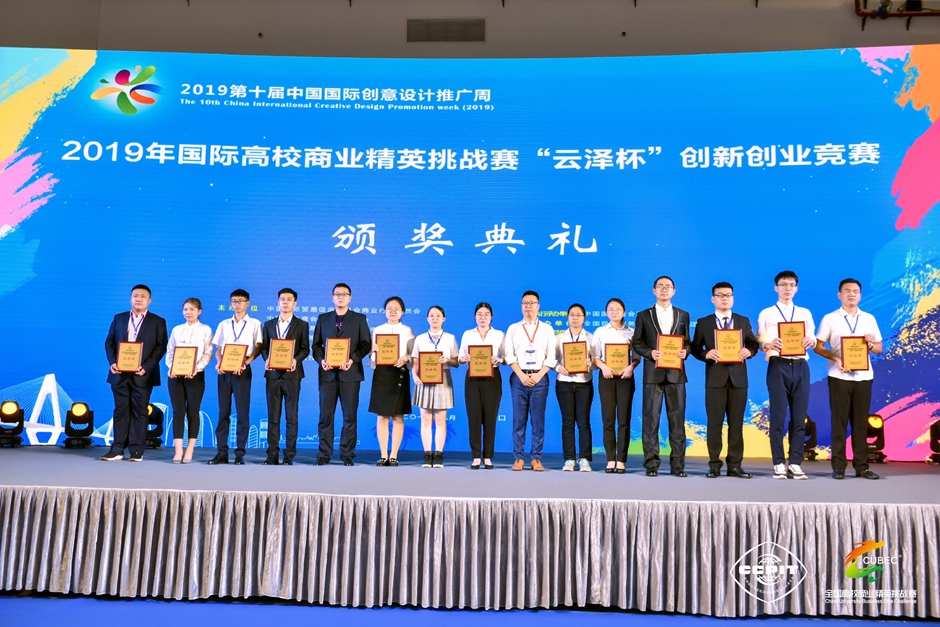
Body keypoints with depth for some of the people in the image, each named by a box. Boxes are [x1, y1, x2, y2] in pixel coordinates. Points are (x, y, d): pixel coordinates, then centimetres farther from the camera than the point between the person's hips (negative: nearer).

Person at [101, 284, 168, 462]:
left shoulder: (157, 322, 4)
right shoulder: (118, 319, 14)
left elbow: (161, 347, -3)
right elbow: (109, 342, 10)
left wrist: (146, 367, -15)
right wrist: (112, 362, -7)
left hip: (143, 375, -3)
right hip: (120, 374, 3)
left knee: (139, 412, 2)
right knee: (120, 411, 5)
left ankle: (137, 451, 7)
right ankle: (117, 450, 10)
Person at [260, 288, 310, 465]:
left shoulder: (302, 325, 8)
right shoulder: (268, 324, 15)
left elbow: (305, 349, 2)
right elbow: (263, 347, 12)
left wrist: (296, 359, -17)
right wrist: (267, 359, -8)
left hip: (292, 374, -2)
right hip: (273, 374, 3)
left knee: (291, 416, 0)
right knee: (273, 416, 4)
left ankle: (289, 455, 3)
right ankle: (272, 455, 7)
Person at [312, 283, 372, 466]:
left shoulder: (359, 319, 8)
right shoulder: (323, 318, 13)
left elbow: (366, 344, 1)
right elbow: (316, 345, 10)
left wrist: (353, 359, -14)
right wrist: (321, 360, -9)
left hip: (350, 373, -1)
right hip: (328, 373, 1)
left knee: (350, 416, 2)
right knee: (325, 415, 2)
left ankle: (347, 455, 9)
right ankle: (324, 454, 9)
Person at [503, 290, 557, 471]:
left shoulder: (547, 329, 10)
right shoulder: (513, 328, 9)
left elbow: (551, 357, 3)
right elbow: (509, 355, 2)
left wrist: (538, 375, -9)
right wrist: (521, 375, -10)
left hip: (540, 378, 0)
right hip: (519, 377, 0)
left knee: (538, 420, 0)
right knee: (519, 420, 1)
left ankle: (536, 459, 5)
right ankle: (519, 458, 6)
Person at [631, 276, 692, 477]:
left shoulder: (683, 315, 14)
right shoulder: (644, 315, 10)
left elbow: (688, 342, 12)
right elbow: (636, 343, 6)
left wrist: (685, 351, -10)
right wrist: (650, 352, -12)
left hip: (676, 373, 1)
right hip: (653, 373, -1)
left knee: (677, 419, 1)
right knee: (651, 419, -1)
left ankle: (678, 465, 7)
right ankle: (651, 464, 4)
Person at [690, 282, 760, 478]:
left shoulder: (743, 321, 12)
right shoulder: (703, 323, 7)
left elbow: (754, 343, 11)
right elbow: (695, 348, 4)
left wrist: (749, 351, -11)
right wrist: (706, 354, -16)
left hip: (738, 377, 2)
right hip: (715, 377, -2)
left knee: (736, 423, 5)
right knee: (714, 422, 0)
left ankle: (735, 465, 11)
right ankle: (714, 465, 6)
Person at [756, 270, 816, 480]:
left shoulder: (805, 313, 15)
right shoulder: (766, 314, 9)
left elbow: (813, 339, 7)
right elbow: (759, 342, 2)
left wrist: (811, 341, -16)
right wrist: (769, 345, -19)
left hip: (800, 367, 3)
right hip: (778, 366, -2)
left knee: (799, 417, 2)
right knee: (778, 416, -2)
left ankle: (795, 464, 8)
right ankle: (779, 464, 4)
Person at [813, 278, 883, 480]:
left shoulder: (869, 319, 12)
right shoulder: (830, 319, 3)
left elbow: (880, 348, 13)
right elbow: (818, 346, -1)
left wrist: (870, 344, -10)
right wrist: (835, 358, -16)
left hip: (863, 376, 3)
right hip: (839, 377, -3)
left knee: (861, 422, 5)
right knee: (839, 421, 0)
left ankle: (861, 466, 11)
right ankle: (839, 466, 5)